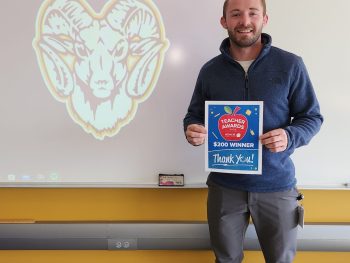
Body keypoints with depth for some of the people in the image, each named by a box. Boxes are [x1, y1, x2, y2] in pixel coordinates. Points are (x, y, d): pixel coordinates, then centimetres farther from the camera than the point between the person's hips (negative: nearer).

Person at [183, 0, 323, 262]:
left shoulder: (291, 65, -6)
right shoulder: (210, 70, 1)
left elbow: (312, 117, 0)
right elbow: (194, 115, 10)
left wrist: (290, 136, -21)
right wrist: (192, 131, -14)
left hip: (277, 185, -1)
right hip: (224, 185, 2)